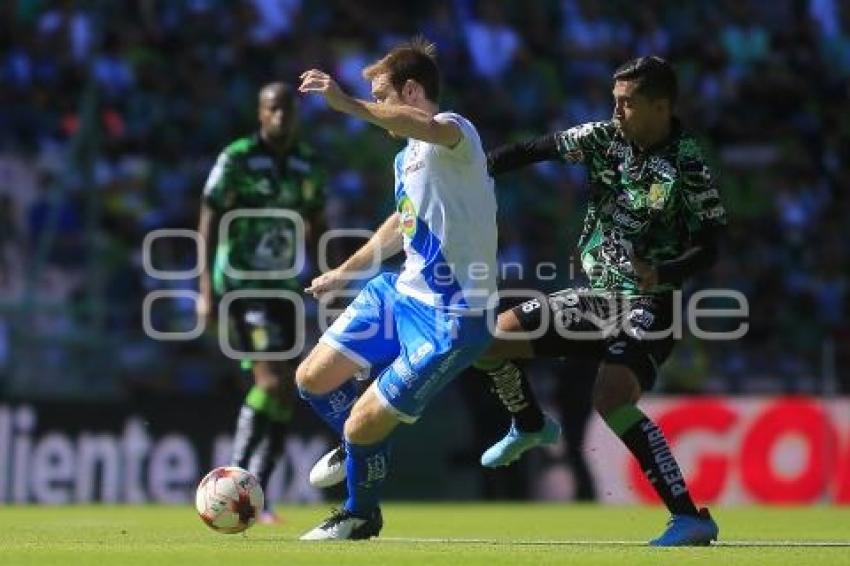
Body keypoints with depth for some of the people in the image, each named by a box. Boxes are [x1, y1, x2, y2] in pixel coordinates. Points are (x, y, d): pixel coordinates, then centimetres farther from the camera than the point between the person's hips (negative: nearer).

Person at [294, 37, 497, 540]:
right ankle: (360, 450, 42)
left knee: (361, 426, -6)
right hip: (401, 292, 9)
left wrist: (350, 105, -60)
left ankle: (361, 515, 24)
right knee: (313, 378, 13)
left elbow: (430, 128, -46)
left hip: (453, 320, -9)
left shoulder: (455, 133, -19)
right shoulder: (406, 157, 10)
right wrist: (345, 271, 38)